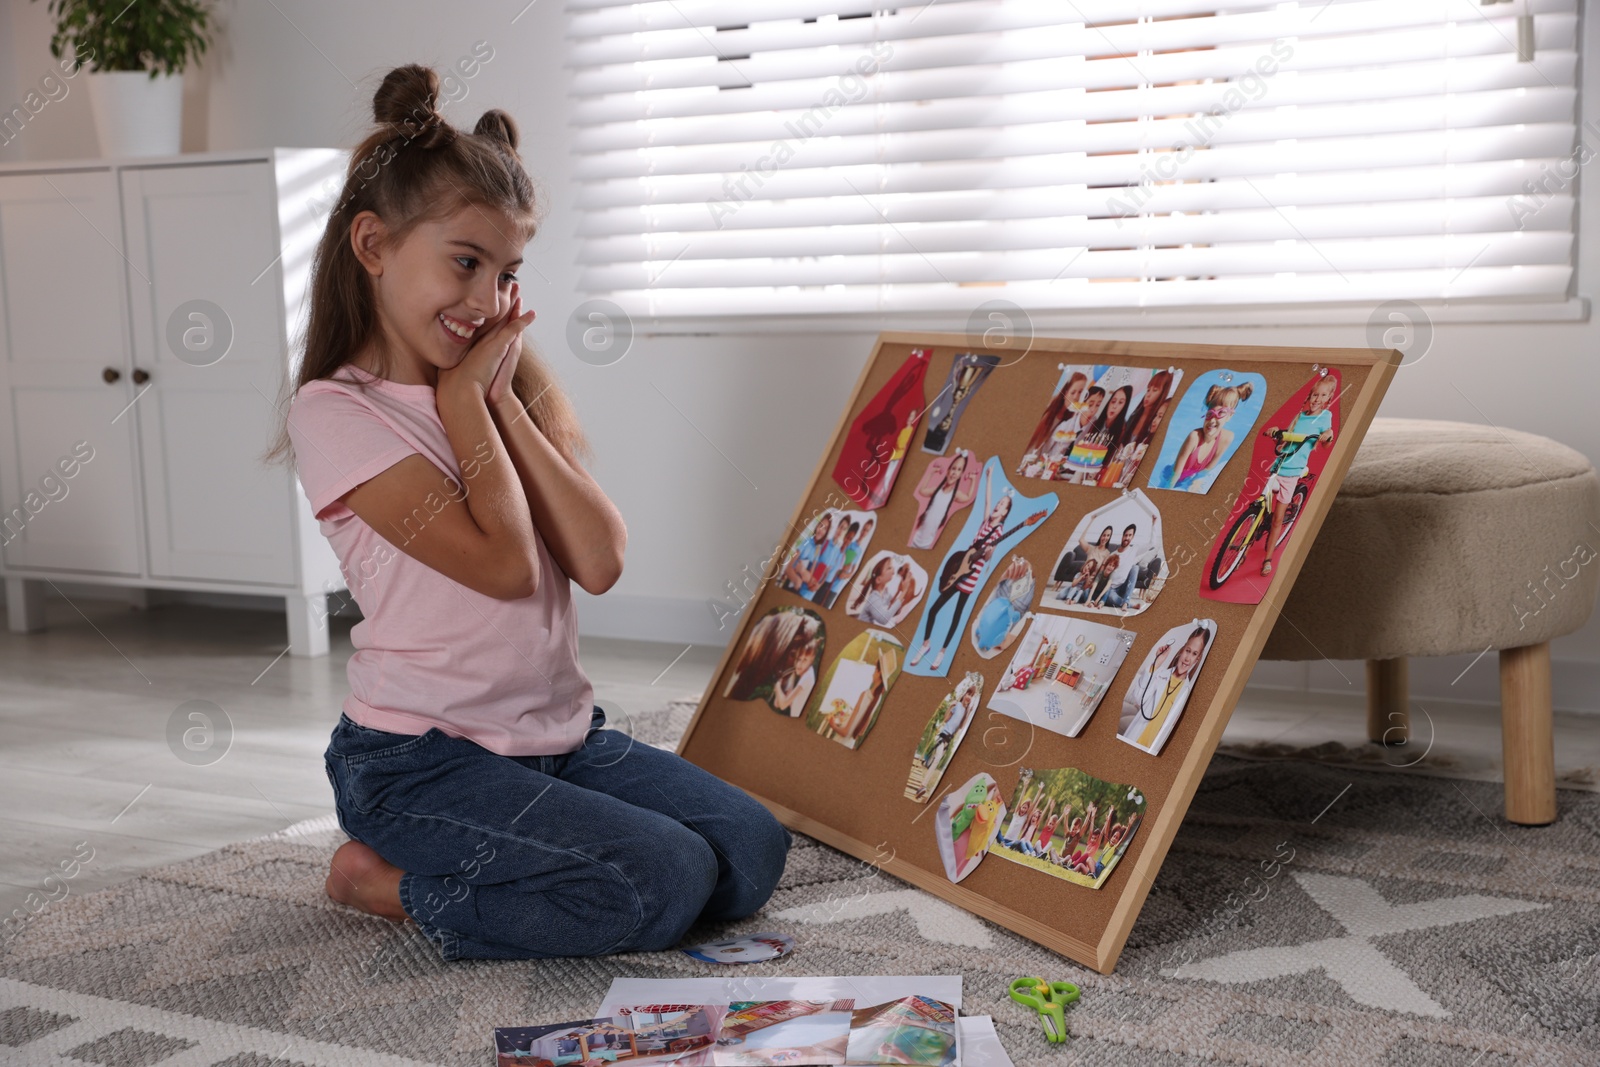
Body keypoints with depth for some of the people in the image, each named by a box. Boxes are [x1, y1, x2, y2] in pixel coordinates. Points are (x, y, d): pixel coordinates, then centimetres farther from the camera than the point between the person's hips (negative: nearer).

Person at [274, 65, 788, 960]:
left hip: (562, 733, 7)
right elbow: (505, 565, -18)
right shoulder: (335, 413, -10)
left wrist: (500, 392, -8)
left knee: (752, 852, -8)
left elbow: (600, 562, -6)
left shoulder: (515, 373, 8)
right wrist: (462, 392, -11)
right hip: (424, 758, -6)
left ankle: (468, 860, 5)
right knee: (662, 883, -22)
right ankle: (391, 882, -2)